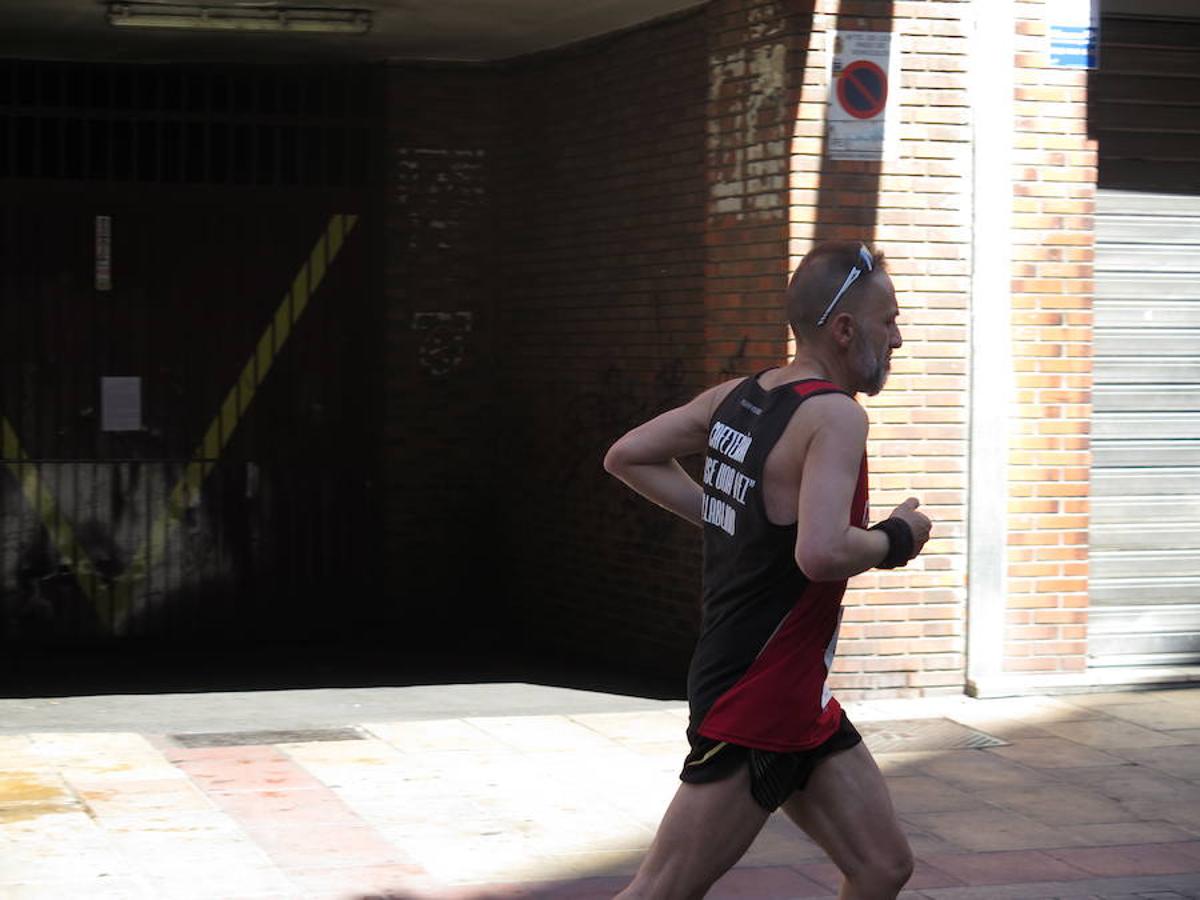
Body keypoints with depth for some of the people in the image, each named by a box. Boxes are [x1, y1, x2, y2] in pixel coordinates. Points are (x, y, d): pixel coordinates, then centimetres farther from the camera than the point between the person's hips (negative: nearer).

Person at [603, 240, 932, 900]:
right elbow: (821, 553, -33)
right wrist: (894, 541, -14)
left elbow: (627, 457, 16)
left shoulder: (735, 397, 7)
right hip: (753, 708, -10)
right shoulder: (835, 415, -19)